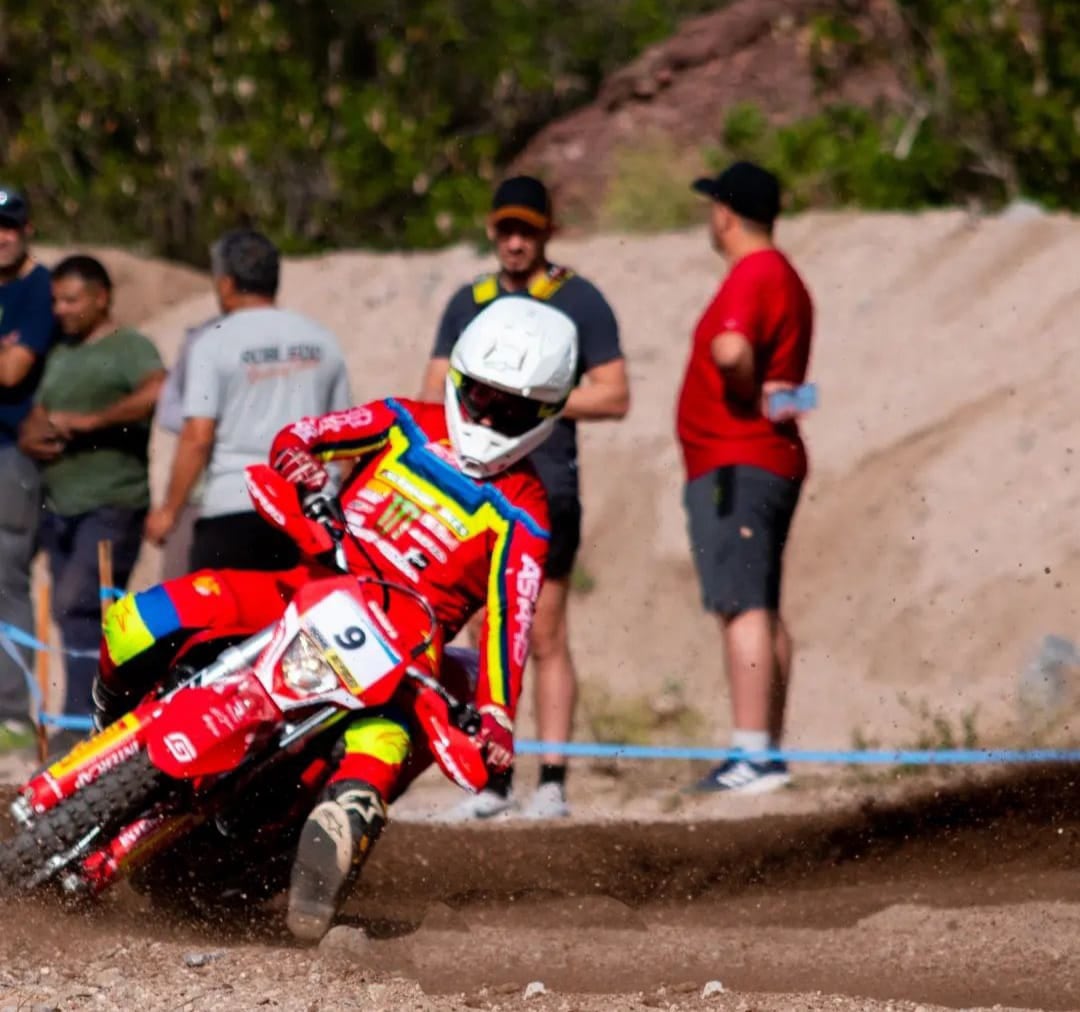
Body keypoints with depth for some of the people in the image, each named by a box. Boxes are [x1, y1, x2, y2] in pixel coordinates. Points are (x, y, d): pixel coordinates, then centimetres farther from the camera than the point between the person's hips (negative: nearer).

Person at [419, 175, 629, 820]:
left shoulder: (580, 301, 2)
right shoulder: (469, 303, 17)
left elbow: (615, 396, -3)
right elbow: (433, 395, 18)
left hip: (546, 493, -5)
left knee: (546, 637, -7)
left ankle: (553, 781, -6)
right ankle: (494, 780, 8)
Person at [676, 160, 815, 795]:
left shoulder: (751, 277, -15)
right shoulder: (787, 279, 19)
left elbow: (731, 349, -33)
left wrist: (749, 395, -17)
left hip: (733, 468, -11)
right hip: (775, 460, 11)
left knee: (742, 607, -15)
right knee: (762, 611, 15)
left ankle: (753, 756, -21)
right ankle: (770, 752, 19)